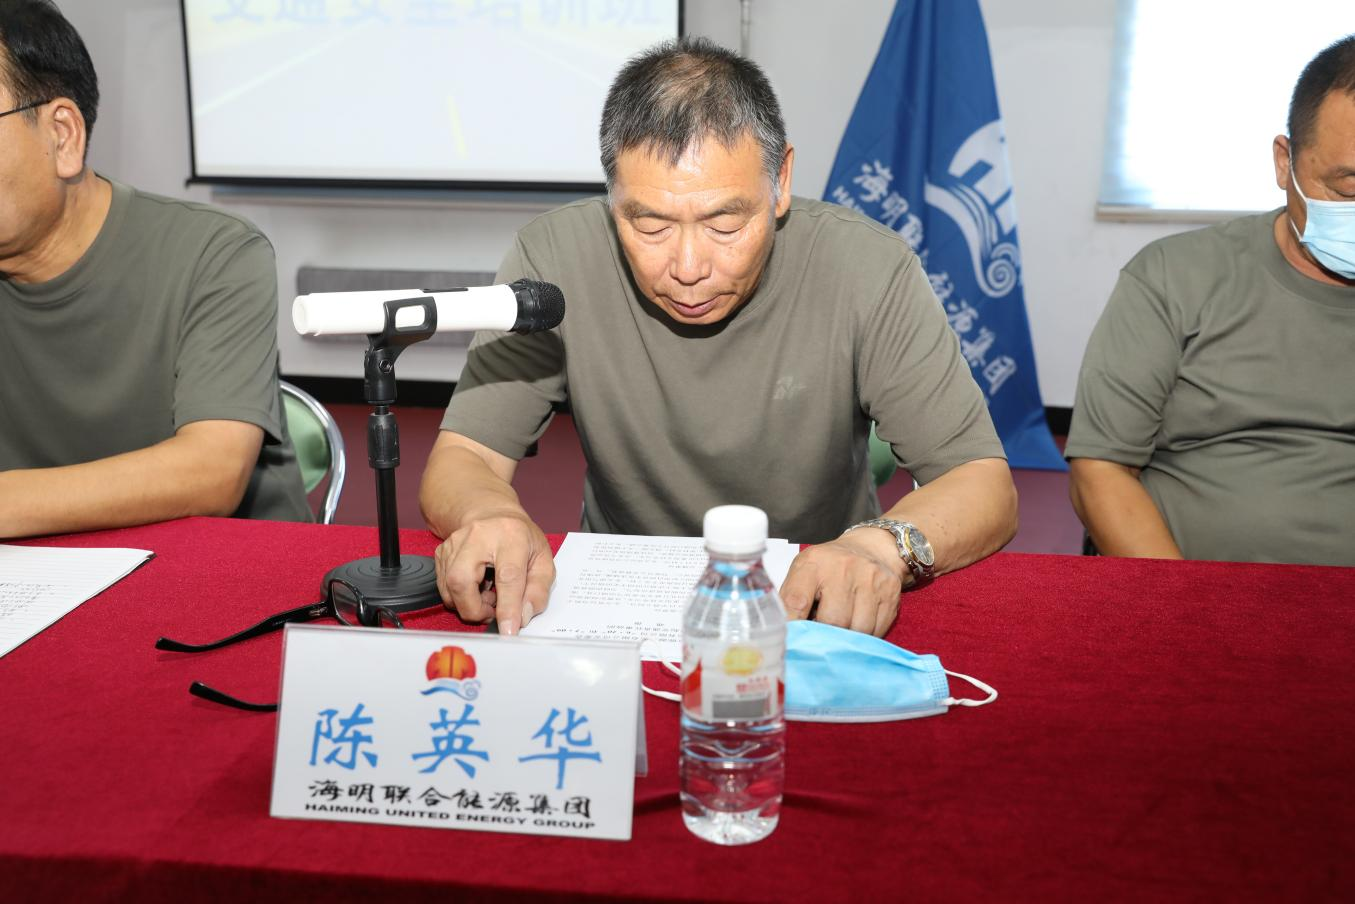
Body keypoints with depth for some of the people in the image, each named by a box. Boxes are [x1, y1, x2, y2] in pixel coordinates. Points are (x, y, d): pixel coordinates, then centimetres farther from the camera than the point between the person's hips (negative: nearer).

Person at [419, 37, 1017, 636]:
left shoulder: (867, 270, -16)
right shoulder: (554, 259, -14)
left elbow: (985, 486, -14)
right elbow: (461, 459, -11)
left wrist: (884, 544, -36)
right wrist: (490, 514, -35)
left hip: (818, 606, -1)